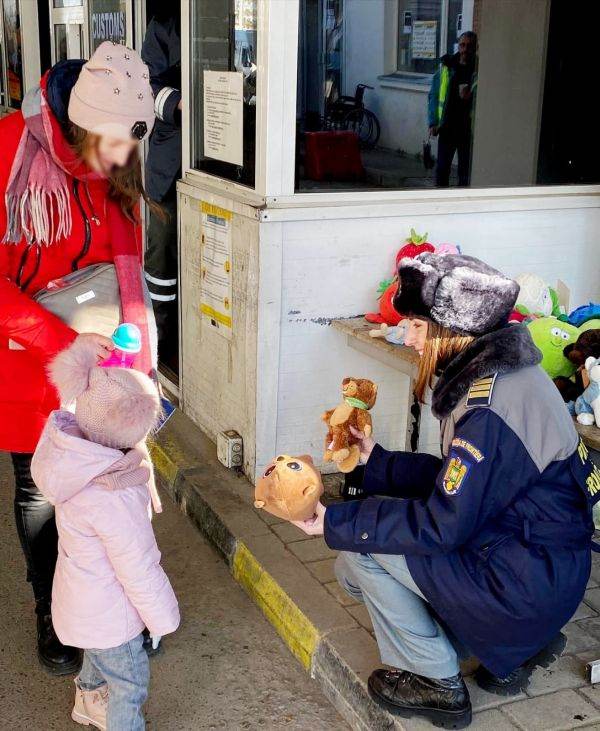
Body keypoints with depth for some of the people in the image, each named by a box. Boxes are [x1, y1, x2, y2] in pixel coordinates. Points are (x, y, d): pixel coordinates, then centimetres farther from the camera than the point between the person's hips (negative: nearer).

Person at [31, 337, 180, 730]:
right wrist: (163, 617, -13)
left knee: (100, 654, 36)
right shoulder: (111, 498, -40)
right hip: (107, 610, -9)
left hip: (83, 592, 9)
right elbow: (137, 569, -28)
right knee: (130, 682, 16)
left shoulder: (78, 457, -17)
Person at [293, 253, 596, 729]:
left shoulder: (491, 408, -27)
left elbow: (442, 525, -23)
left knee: (359, 551, -8)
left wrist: (334, 523, -17)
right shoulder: (506, 370, 4)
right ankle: (517, 646, 17)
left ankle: (435, 682, 9)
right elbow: (457, 479, 10)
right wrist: (375, 459, 9)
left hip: (527, 586, -10)